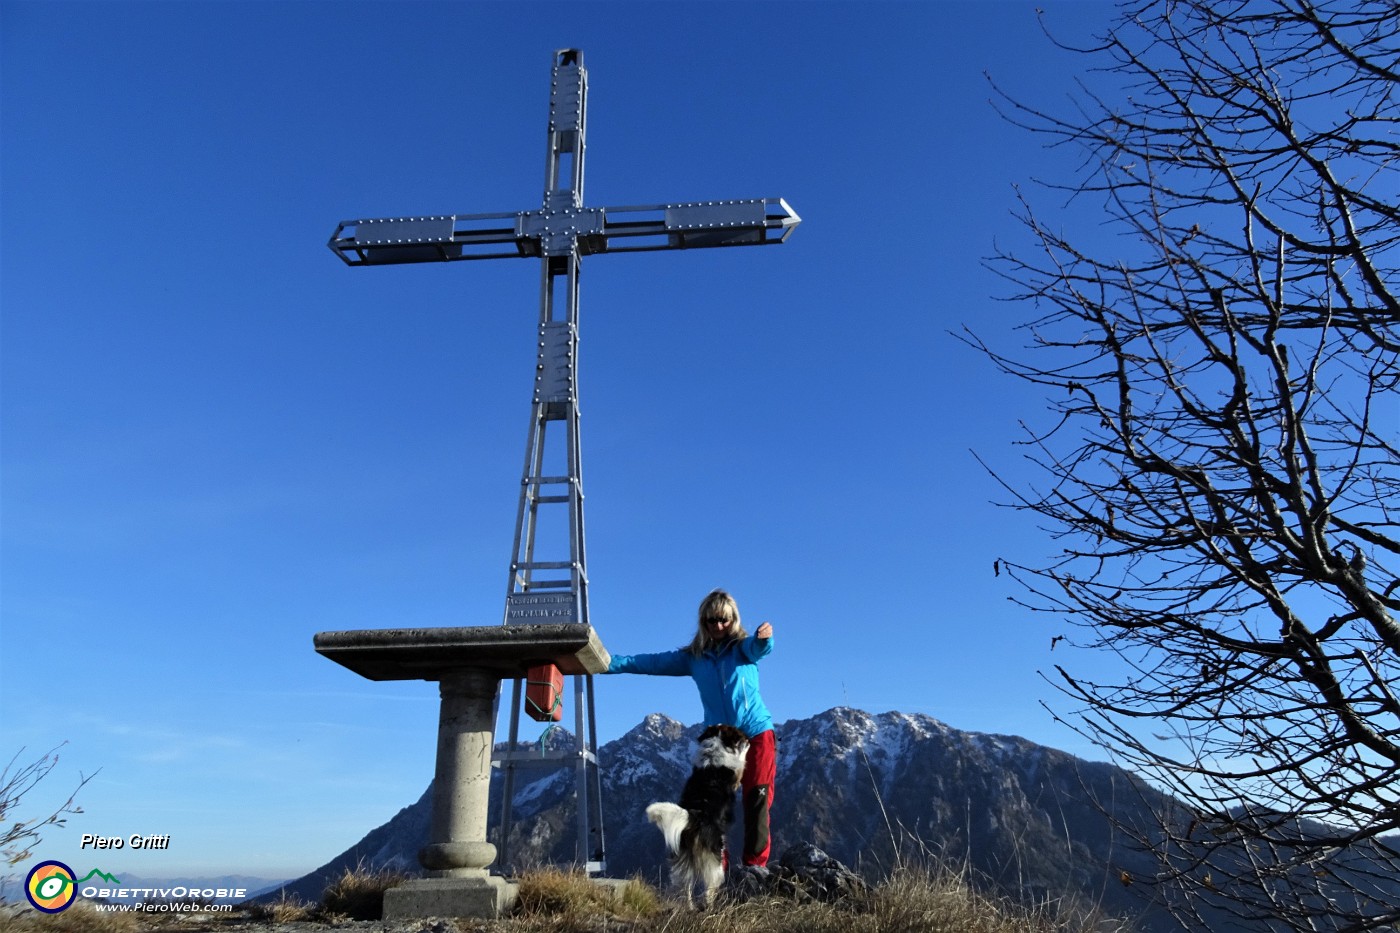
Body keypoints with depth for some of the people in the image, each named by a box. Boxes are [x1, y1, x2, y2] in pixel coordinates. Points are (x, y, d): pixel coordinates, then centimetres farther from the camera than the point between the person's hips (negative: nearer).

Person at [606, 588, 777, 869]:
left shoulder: (743, 647, 4)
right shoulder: (693, 657, 12)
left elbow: (759, 647, -19)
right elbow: (652, 662, 9)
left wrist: (764, 635, -44)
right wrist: (610, 663, -1)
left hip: (756, 733, -2)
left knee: (757, 799, -8)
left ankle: (756, 866, -4)